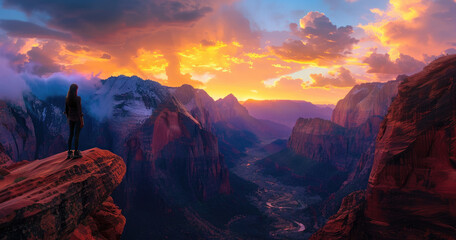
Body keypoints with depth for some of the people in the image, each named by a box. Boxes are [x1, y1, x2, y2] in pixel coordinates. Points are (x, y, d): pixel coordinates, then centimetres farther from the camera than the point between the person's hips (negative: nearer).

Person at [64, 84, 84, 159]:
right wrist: (82, 121, -14)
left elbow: (66, 110, 8)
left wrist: (68, 119, 20)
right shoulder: (77, 98, -18)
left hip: (71, 118, 6)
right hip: (77, 118, -6)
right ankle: (76, 153, 4)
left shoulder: (67, 98, 1)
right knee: (77, 135, 0)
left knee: (71, 135, 12)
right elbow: (79, 110, -19)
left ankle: (69, 153, 13)